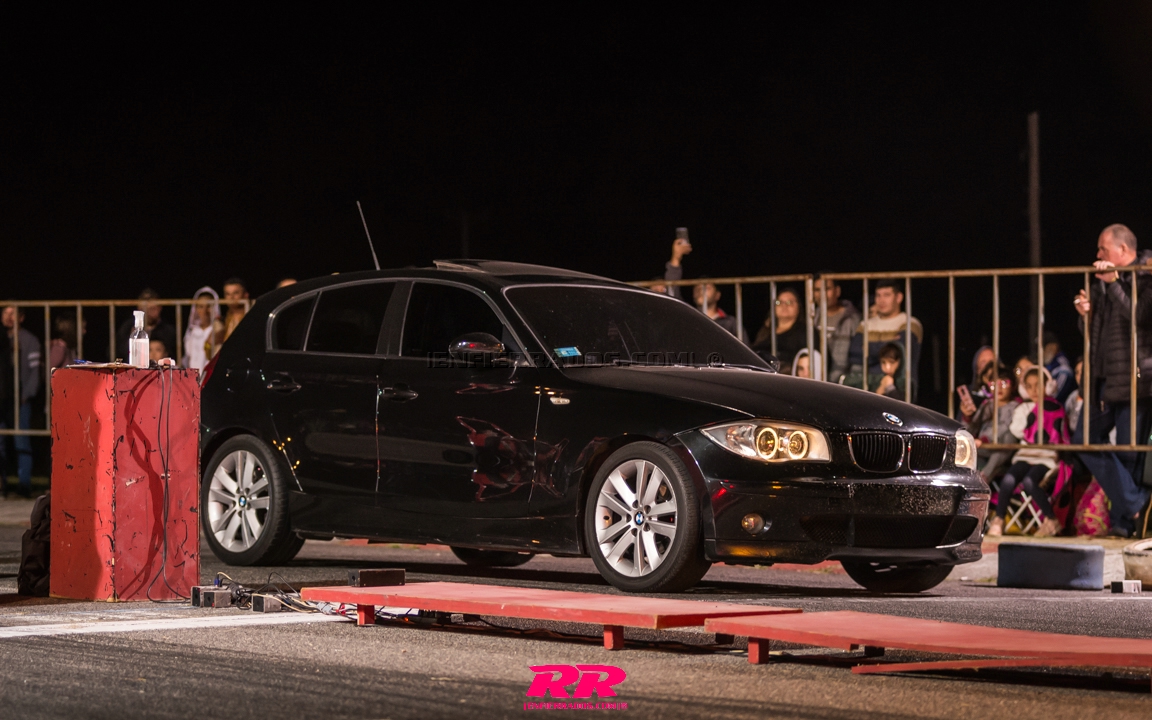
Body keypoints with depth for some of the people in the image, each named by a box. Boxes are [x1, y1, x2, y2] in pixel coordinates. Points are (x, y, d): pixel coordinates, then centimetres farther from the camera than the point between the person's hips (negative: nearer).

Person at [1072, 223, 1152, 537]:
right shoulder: (1103, 281, 17)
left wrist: (1113, 284, -21)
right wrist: (1086, 314, 0)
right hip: (1102, 378, 8)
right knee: (1086, 442, 0)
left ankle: (1124, 517, 7)